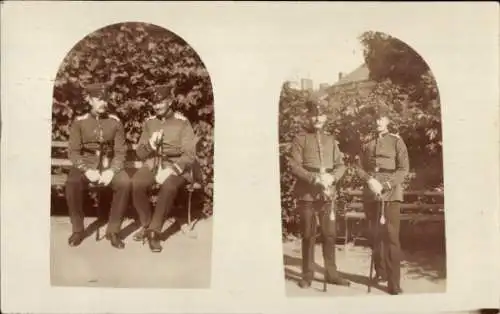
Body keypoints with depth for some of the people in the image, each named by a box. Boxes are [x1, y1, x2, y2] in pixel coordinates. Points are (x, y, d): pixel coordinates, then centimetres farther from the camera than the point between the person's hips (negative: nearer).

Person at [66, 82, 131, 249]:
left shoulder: (115, 122, 2)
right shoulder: (79, 122, 1)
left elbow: (120, 152, 0)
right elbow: (73, 152, -3)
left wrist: (111, 171, -18)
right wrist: (87, 170, -20)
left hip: (109, 165, 1)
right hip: (85, 165, 0)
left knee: (125, 183, -30)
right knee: (72, 183, -33)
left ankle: (113, 230, -14)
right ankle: (77, 230, -11)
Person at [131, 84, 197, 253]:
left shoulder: (183, 123, -1)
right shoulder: (149, 122, 11)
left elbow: (189, 155, -6)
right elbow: (140, 154, 11)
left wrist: (172, 169, -22)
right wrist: (151, 144, -11)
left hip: (175, 167, -3)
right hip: (152, 164, 3)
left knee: (169, 187, -36)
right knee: (135, 183, -28)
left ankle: (154, 230, -23)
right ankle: (146, 225, -9)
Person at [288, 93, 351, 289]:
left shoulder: (331, 139, 12)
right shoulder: (300, 139, -1)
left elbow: (341, 165, 7)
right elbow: (294, 166, -9)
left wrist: (332, 177, -14)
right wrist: (314, 178, -21)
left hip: (328, 195, 4)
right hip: (307, 194, -3)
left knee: (330, 234, 7)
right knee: (309, 236, 3)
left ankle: (331, 273, 19)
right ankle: (307, 275, 15)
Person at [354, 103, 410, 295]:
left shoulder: (397, 141, 3)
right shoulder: (367, 144, 13)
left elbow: (404, 169, -4)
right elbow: (359, 168, 10)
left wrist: (384, 185, -15)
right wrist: (369, 180, -10)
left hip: (390, 194, -4)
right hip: (370, 195, 4)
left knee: (391, 237, -8)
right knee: (374, 235, 10)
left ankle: (394, 283, -6)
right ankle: (380, 272, 26)